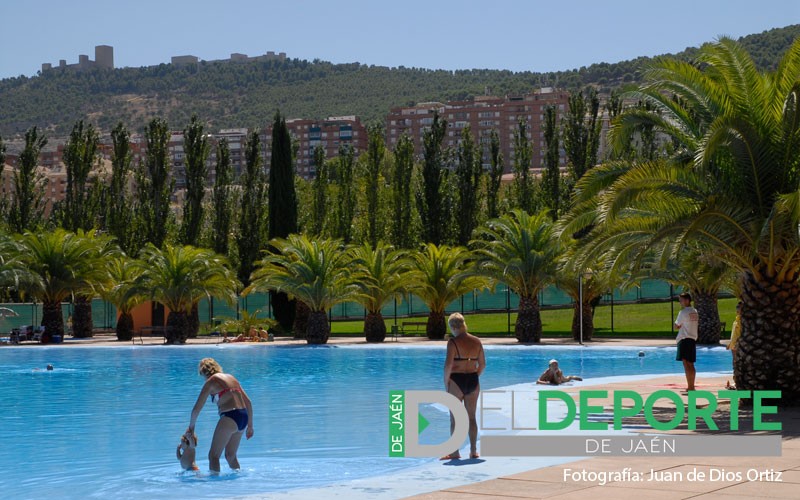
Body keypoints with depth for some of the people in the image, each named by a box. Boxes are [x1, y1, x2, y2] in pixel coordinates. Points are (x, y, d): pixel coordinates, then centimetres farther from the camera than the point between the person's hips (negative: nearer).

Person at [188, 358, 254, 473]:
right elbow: (248, 402, 19)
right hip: (243, 416, 7)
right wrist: (250, 425, 23)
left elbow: (197, 408, 0)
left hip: (229, 417, -7)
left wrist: (191, 427, 14)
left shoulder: (211, 381, 1)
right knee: (231, 455, 22)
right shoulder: (231, 377, 20)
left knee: (213, 455, 0)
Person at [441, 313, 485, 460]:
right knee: (472, 417, 14)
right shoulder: (476, 341, 5)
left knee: (455, 418, 3)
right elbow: (482, 364, 9)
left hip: (457, 381, -5)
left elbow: (448, 365, -18)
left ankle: (455, 452, 3)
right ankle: (473, 451, 16)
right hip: (473, 381, 5)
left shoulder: (453, 342, -12)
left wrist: (446, 383, -8)